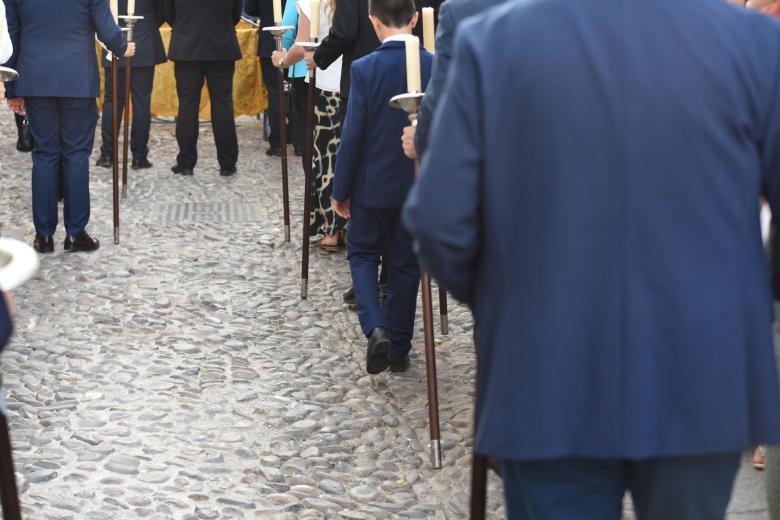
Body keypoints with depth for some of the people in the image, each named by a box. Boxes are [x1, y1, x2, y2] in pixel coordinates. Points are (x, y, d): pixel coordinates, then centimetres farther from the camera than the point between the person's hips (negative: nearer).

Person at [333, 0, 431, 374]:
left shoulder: (364, 69, -15)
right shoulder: (436, 67, -8)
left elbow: (353, 136, -13)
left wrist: (340, 190, -3)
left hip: (373, 184, -2)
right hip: (418, 184, 2)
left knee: (363, 254, 15)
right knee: (406, 263, 13)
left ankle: (375, 328, -7)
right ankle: (399, 349, 18)